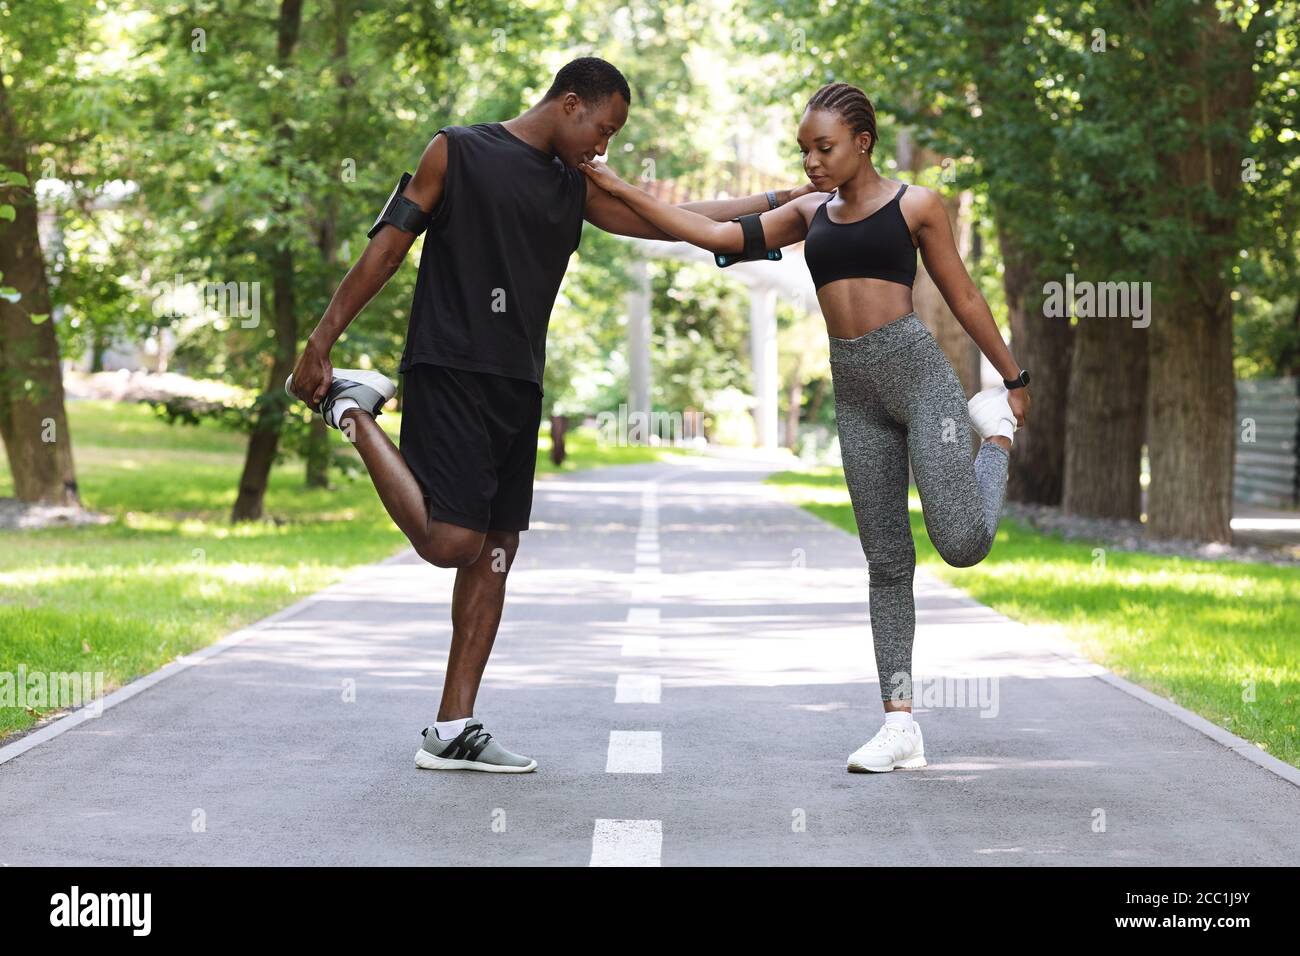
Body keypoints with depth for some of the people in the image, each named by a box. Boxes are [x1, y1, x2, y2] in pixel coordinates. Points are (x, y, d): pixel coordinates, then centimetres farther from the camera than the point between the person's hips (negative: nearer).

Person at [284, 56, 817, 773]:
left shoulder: (575, 186, 17)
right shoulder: (457, 152, -2)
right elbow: (386, 248, -3)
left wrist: (782, 200, 19)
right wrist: (320, 344, -6)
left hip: (519, 386, 7)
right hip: (448, 371, -7)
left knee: (495, 553, 3)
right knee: (449, 542, -17)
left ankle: (453, 733, 6)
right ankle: (353, 409, 4)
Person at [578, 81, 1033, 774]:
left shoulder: (913, 205, 3)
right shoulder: (810, 214, 16)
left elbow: (963, 299, 8)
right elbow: (718, 236, 10)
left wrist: (1014, 378, 11)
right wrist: (616, 188, 6)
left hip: (915, 369, -4)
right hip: (854, 391, 5)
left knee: (961, 543, -16)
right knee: (886, 560, 3)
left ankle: (996, 431, 15)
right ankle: (900, 724, 3)